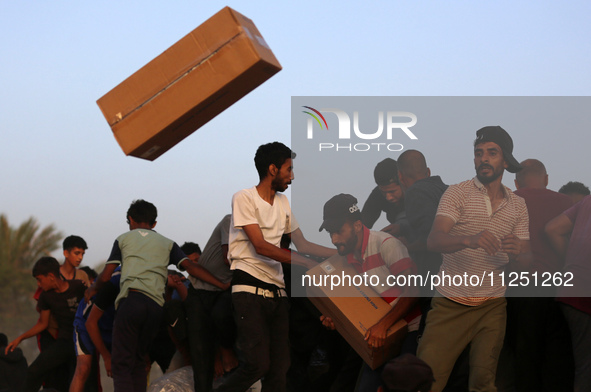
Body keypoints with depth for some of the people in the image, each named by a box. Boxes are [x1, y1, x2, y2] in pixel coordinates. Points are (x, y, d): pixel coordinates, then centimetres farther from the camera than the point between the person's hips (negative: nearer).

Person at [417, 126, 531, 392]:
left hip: (492, 307, 3)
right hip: (451, 303, -3)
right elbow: (433, 241, -16)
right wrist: (469, 240, -37)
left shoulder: (517, 205, 9)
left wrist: (517, 251, -18)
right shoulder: (457, 193, -3)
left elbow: (525, 260, 7)